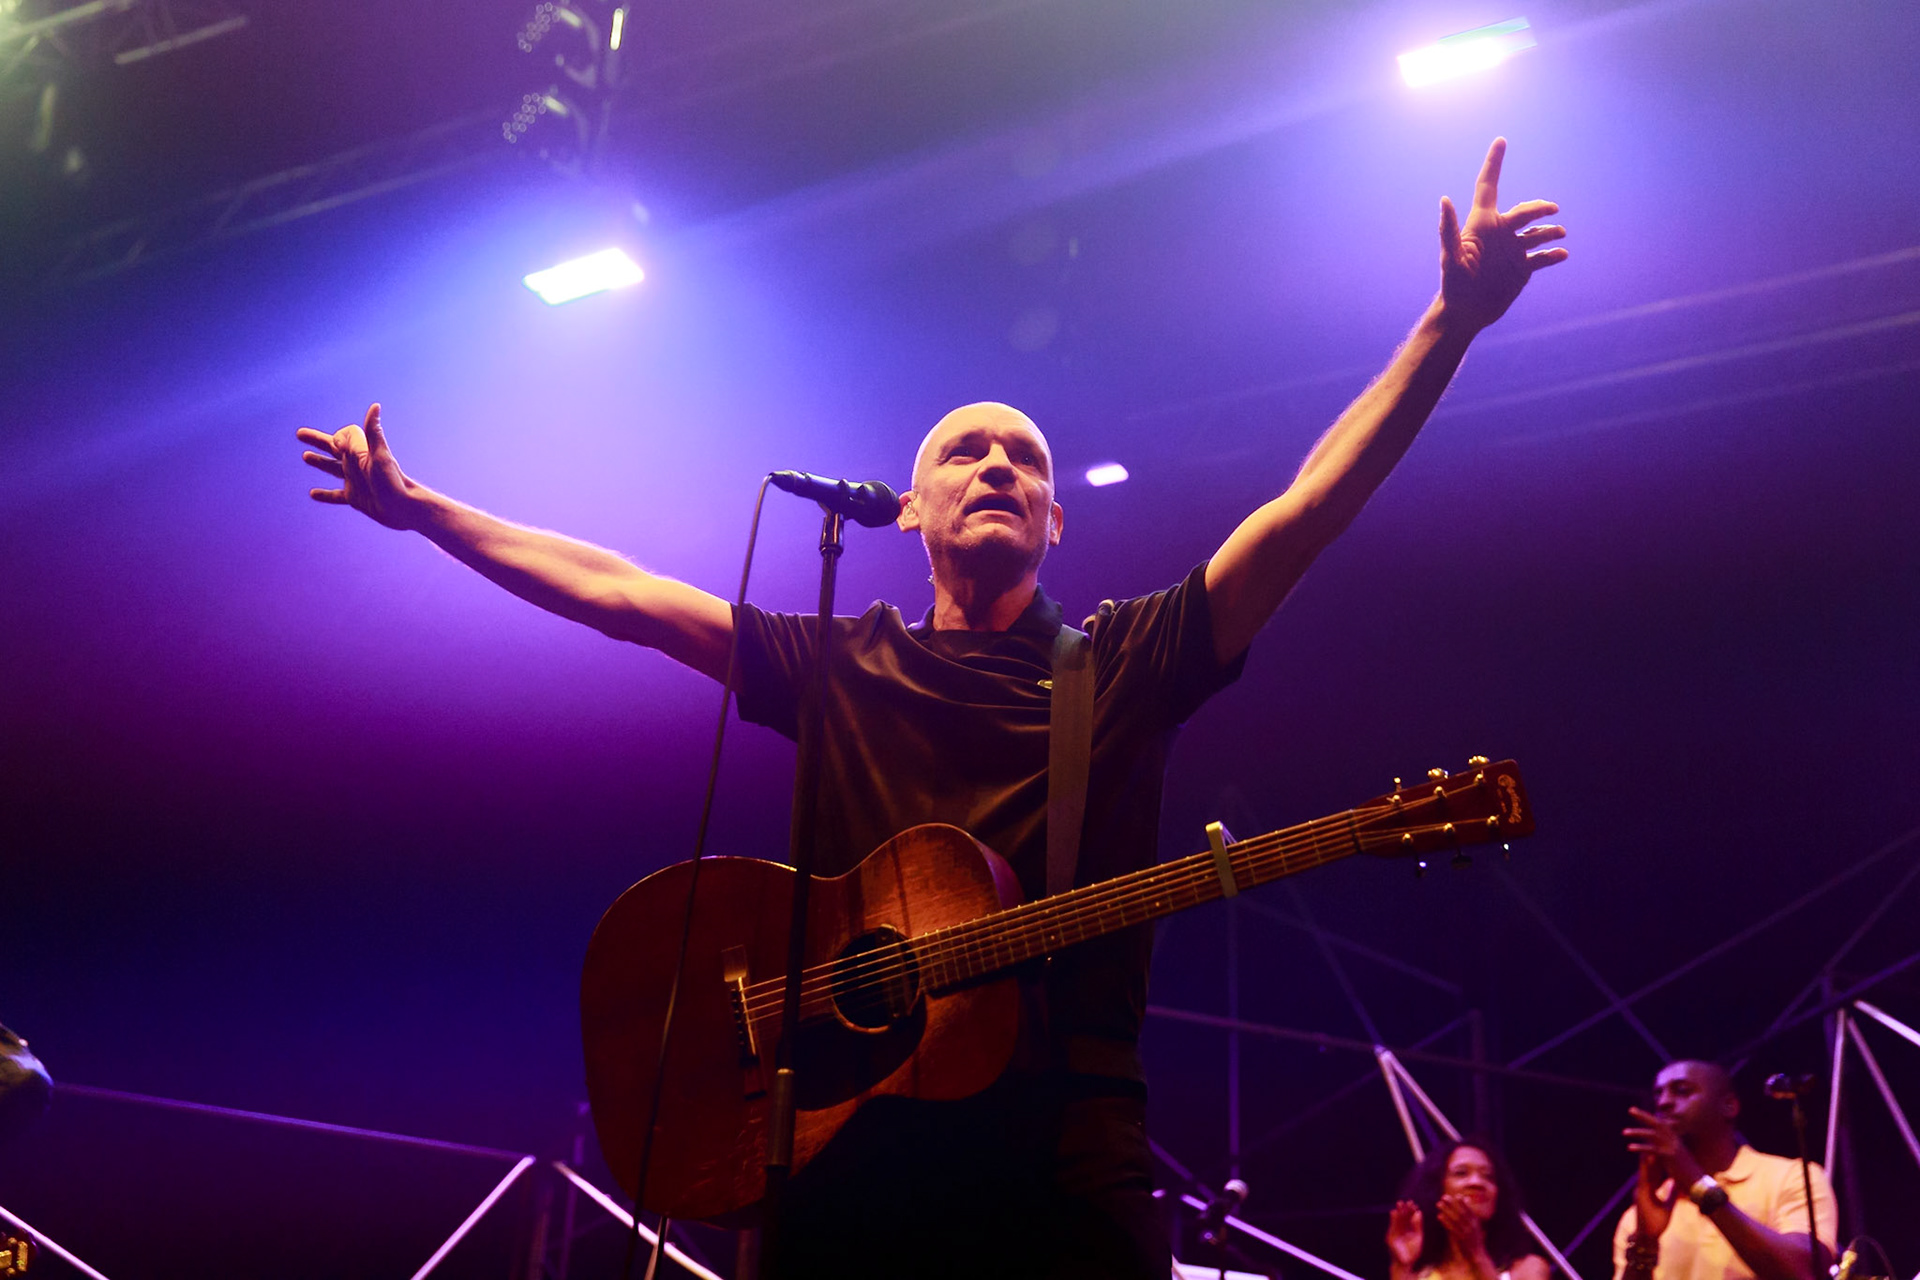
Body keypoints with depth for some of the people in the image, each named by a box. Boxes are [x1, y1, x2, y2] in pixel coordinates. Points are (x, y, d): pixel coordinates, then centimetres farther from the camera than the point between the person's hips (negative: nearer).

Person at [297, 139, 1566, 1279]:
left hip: (1069, 1166, -1)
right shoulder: (843, 666, 13)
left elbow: (1309, 504, -1)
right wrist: (423, 508, 16)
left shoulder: (1129, 658, 8)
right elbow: (616, 588, 14)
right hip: (847, 1150, 2)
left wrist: (1451, 322, -8)